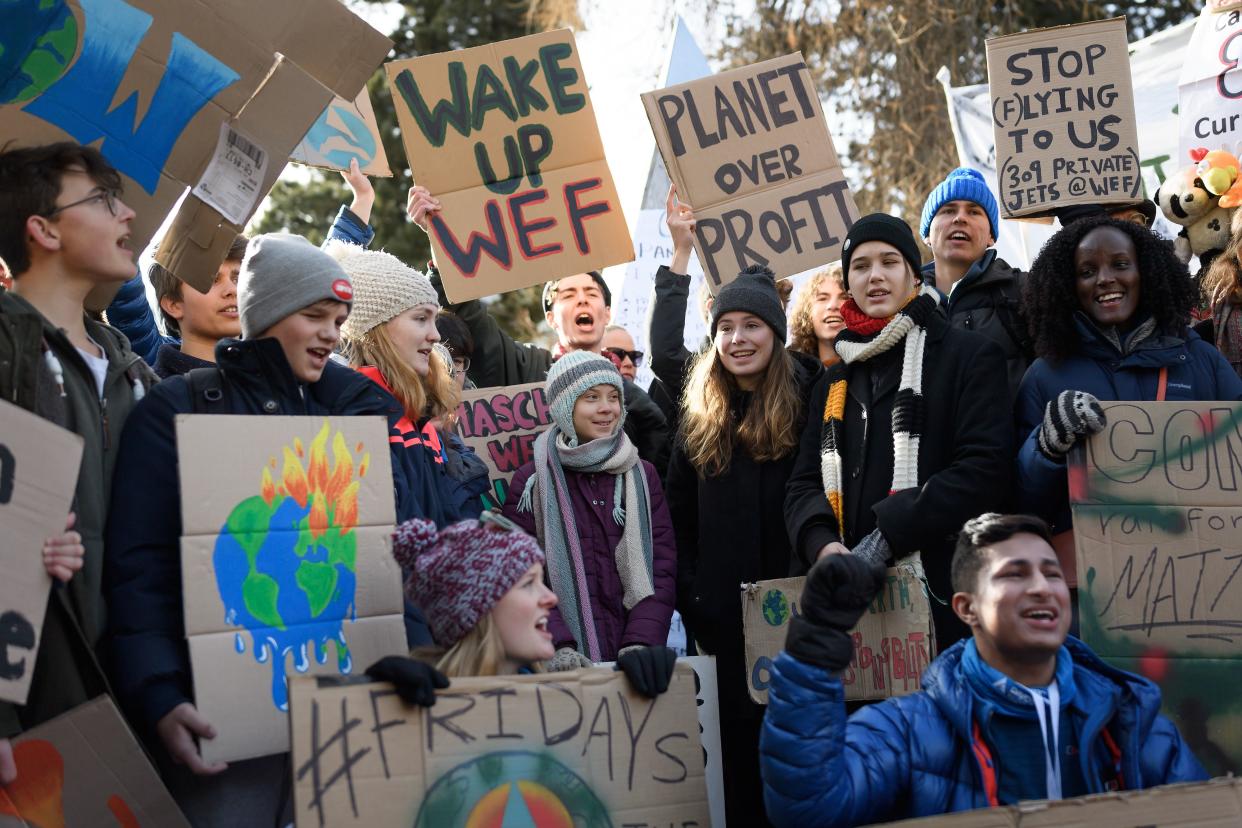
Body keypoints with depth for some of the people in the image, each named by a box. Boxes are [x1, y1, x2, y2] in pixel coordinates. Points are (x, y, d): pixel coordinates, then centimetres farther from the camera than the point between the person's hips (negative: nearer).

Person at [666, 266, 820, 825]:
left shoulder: (808, 402, -1)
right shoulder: (699, 420, 10)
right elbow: (680, 519, 12)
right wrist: (692, 600, 3)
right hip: (726, 616, 3)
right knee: (741, 737, 8)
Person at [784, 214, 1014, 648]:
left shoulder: (970, 356, 3)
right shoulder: (833, 383, 20)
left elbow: (986, 467, -10)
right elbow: (804, 485, 14)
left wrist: (887, 533, -18)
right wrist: (823, 543, -9)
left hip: (941, 594, -4)